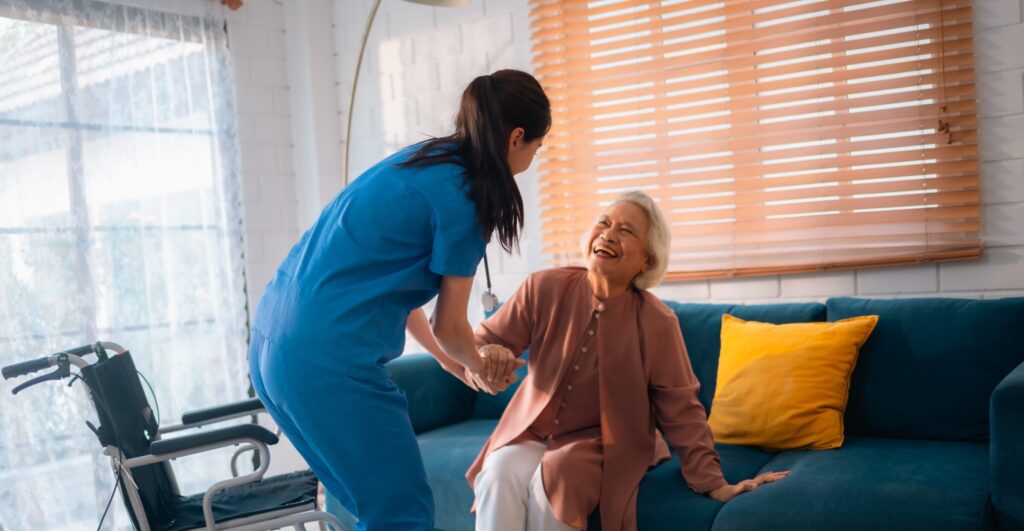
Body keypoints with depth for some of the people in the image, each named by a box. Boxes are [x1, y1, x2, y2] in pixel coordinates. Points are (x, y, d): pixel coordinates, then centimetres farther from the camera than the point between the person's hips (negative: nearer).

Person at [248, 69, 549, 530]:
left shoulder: (422, 159, 15)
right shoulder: (462, 197, -10)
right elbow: (448, 325, -1)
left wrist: (450, 359, 32)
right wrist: (478, 366, 21)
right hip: (329, 358, -9)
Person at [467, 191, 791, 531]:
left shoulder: (657, 322, -12)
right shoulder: (545, 288, -10)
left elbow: (681, 411, -6)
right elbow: (479, 345, -3)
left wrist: (713, 484, -13)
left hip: (604, 446, -1)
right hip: (531, 433, 1)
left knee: (555, 474, -32)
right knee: (500, 476, -30)